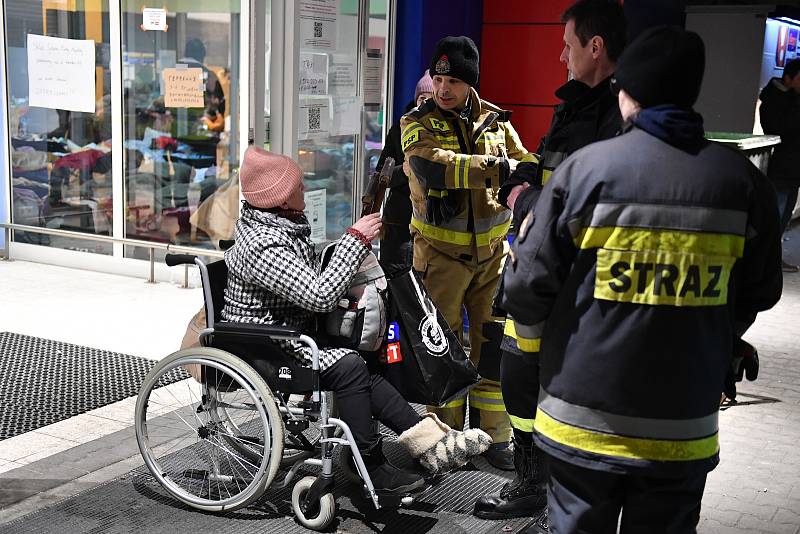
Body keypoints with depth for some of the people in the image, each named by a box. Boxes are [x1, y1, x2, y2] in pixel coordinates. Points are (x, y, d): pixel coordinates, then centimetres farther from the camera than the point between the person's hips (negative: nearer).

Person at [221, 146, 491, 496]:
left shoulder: (285, 225, 10)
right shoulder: (263, 245, -23)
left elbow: (311, 283, 23)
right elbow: (320, 296, -29)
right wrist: (356, 240, -22)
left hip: (292, 335, 10)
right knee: (348, 366, -24)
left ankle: (424, 440, -15)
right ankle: (372, 470, -17)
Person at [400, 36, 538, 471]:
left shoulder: (495, 121, 4)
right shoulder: (417, 124, -7)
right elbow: (433, 167, -28)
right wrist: (496, 168, -35)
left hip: (491, 250, 3)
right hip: (440, 252, -3)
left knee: (494, 344, 7)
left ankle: (494, 437, 19)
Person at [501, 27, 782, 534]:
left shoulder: (583, 168, -12)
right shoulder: (744, 181, -4)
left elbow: (529, 286, -9)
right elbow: (758, 294, 7)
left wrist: (539, 335, 13)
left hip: (583, 421, -2)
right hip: (683, 431, 2)